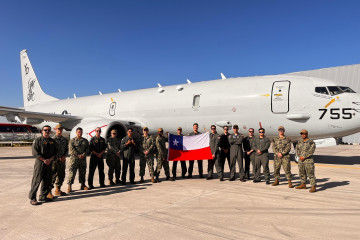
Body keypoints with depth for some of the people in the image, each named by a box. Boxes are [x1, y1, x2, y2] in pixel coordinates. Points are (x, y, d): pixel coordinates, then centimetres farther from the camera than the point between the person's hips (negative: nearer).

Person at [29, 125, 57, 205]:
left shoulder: (52, 141, 12)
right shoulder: (38, 140, -4)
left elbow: (55, 152, 11)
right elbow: (35, 152, -10)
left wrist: (50, 159, -7)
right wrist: (44, 160, -14)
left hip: (49, 163, 5)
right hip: (40, 163, -5)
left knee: (47, 181, 9)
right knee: (36, 180, -5)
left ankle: (43, 196, 21)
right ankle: (32, 198, 3)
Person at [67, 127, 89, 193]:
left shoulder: (85, 141, 13)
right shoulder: (72, 140, 2)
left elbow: (87, 149, 7)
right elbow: (71, 149, -8)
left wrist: (84, 154, -10)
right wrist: (78, 155, -15)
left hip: (83, 159, 4)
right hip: (74, 158, -4)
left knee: (82, 172, 10)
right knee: (72, 172, -8)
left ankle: (83, 185, 21)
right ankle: (69, 186, -4)